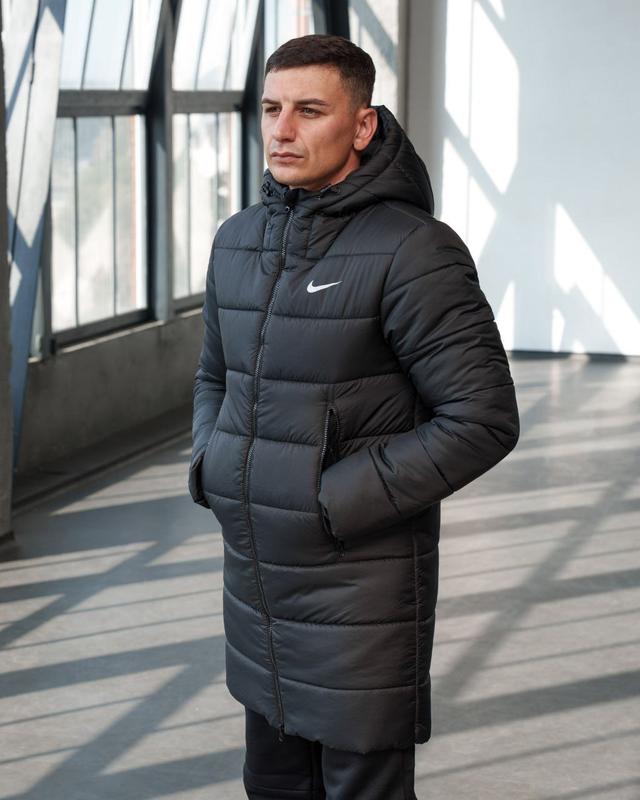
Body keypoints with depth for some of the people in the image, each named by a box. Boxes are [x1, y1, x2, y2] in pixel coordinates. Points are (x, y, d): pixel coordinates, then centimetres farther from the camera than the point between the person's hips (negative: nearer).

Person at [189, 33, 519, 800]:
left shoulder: (415, 250, -18)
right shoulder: (240, 241, 4)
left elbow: (483, 422, -20)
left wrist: (332, 504, -21)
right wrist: (211, 469, -1)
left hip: (365, 585, -7)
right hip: (259, 571, 7)